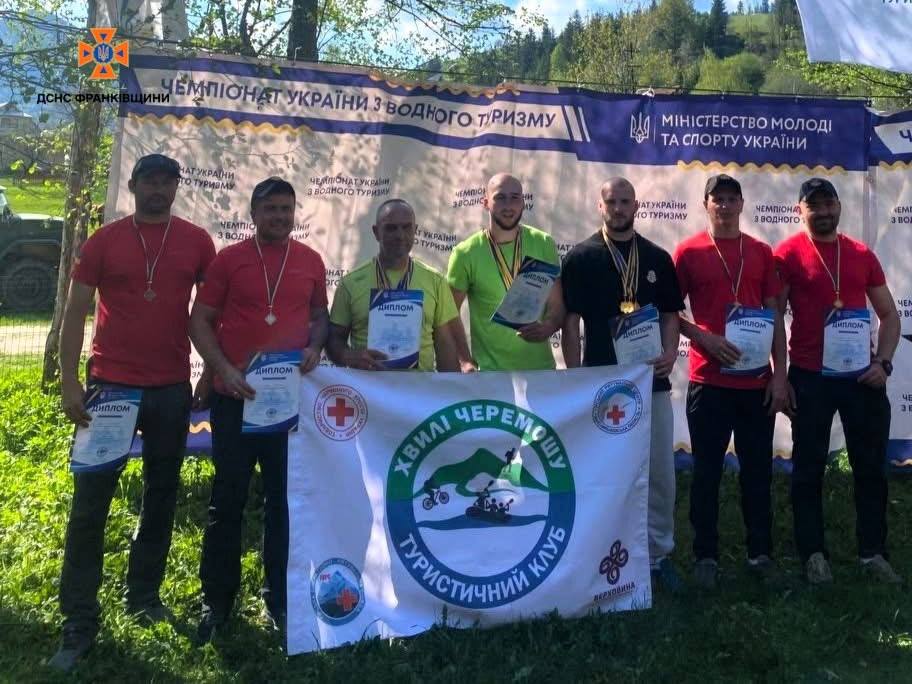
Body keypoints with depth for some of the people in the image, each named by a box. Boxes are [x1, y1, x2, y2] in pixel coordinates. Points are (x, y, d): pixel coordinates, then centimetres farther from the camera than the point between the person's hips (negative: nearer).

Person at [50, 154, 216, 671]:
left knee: (161, 494, 12)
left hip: (172, 389, 2)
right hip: (110, 386, -1)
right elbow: (76, 313, 1)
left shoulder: (197, 242, 3)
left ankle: (145, 594, 29)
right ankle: (80, 622, 10)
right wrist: (69, 381, -8)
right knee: (90, 503, 0)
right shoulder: (103, 241, 1)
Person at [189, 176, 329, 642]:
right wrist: (223, 369, -13)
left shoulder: (311, 262, 6)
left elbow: (320, 316, 15)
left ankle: (279, 599, 22)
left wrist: (314, 348, -5)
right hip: (235, 394, -2)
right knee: (227, 498, 6)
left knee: (285, 498, 8)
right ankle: (217, 599, 20)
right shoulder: (229, 259, 0)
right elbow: (199, 320, -1)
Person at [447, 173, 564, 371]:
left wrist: (547, 327, -21)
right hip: (489, 372, -2)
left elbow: (557, 306, -1)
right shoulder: (466, 253, -8)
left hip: (541, 368, 2)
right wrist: (465, 361, -11)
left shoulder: (544, 244, -3)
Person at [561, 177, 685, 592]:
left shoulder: (658, 258, 9)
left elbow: (670, 314, 13)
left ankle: (658, 554, 23)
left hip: (652, 381, 3)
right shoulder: (580, 258, 0)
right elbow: (570, 322, -1)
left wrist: (670, 351, -7)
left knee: (660, 472, 8)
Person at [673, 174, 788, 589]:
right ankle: (706, 556, 14)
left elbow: (774, 317, 8)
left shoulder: (762, 253, 8)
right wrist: (705, 338, -14)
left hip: (757, 381, 3)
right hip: (708, 381, -2)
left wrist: (780, 375, 1)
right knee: (707, 471, 4)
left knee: (758, 469, 10)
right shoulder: (688, 252, 0)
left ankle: (760, 552, 23)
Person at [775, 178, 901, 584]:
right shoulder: (787, 254, -2)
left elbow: (889, 315, 13)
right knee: (809, 468, 5)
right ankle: (813, 554, 16)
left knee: (871, 466, 9)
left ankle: (873, 553, 21)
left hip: (862, 375, 4)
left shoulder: (862, 255, 9)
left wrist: (883, 362, -1)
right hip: (810, 377, -3)